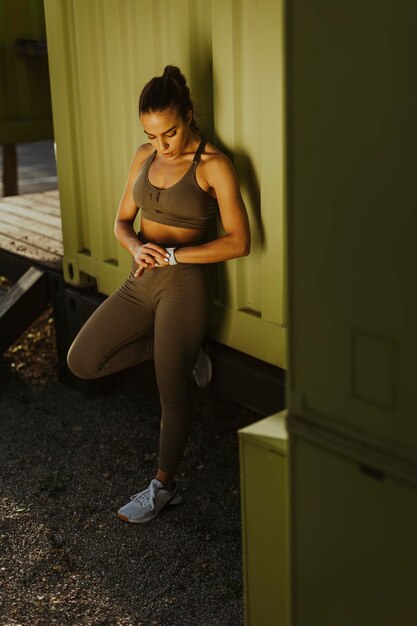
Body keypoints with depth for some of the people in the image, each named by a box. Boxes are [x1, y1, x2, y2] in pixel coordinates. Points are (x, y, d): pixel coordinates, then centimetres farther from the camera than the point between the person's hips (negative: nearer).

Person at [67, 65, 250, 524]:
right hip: (139, 283, 7)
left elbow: (238, 242, -15)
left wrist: (172, 255, -18)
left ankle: (163, 486, 21)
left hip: (184, 285, -7)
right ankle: (182, 351, 15)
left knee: (172, 391, 1)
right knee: (82, 361, 3)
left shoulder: (214, 166, -11)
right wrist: (136, 246, -13)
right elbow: (121, 221, 11)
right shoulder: (144, 157, 6)